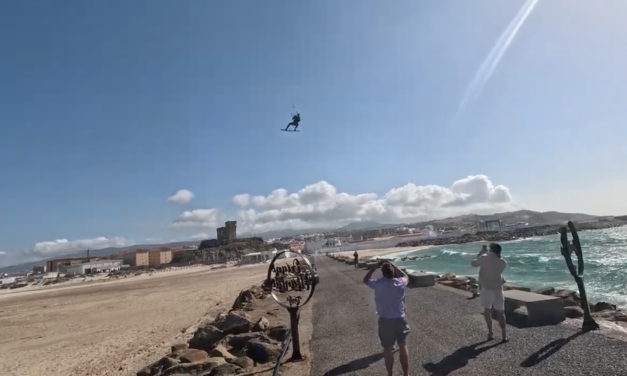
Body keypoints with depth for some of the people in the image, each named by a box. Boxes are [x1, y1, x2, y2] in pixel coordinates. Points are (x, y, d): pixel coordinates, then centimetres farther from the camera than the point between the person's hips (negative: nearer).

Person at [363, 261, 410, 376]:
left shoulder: (378, 283, -16)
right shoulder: (400, 283, -9)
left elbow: (365, 280, 4)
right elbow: (405, 276, 16)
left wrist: (375, 267, 3)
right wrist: (393, 265, 11)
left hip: (385, 320, -2)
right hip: (400, 319, 2)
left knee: (387, 349, 11)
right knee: (403, 346, 17)